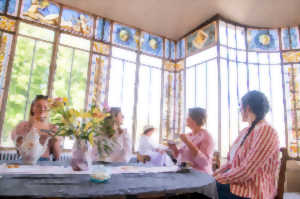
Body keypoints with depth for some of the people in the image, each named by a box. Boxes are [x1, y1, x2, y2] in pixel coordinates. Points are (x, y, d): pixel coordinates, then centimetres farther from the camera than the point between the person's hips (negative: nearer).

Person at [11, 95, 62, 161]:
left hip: (45, 163, 1)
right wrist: (30, 128, -11)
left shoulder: (53, 129, 8)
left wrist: (55, 140, -10)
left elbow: (57, 157, 5)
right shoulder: (23, 125, 8)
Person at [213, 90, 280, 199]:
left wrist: (218, 179, -12)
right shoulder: (245, 131, 12)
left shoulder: (266, 131, -16)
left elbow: (246, 171, -22)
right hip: (238, 183, 7)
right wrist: (212, 177, 0)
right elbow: (230, 163, 12)